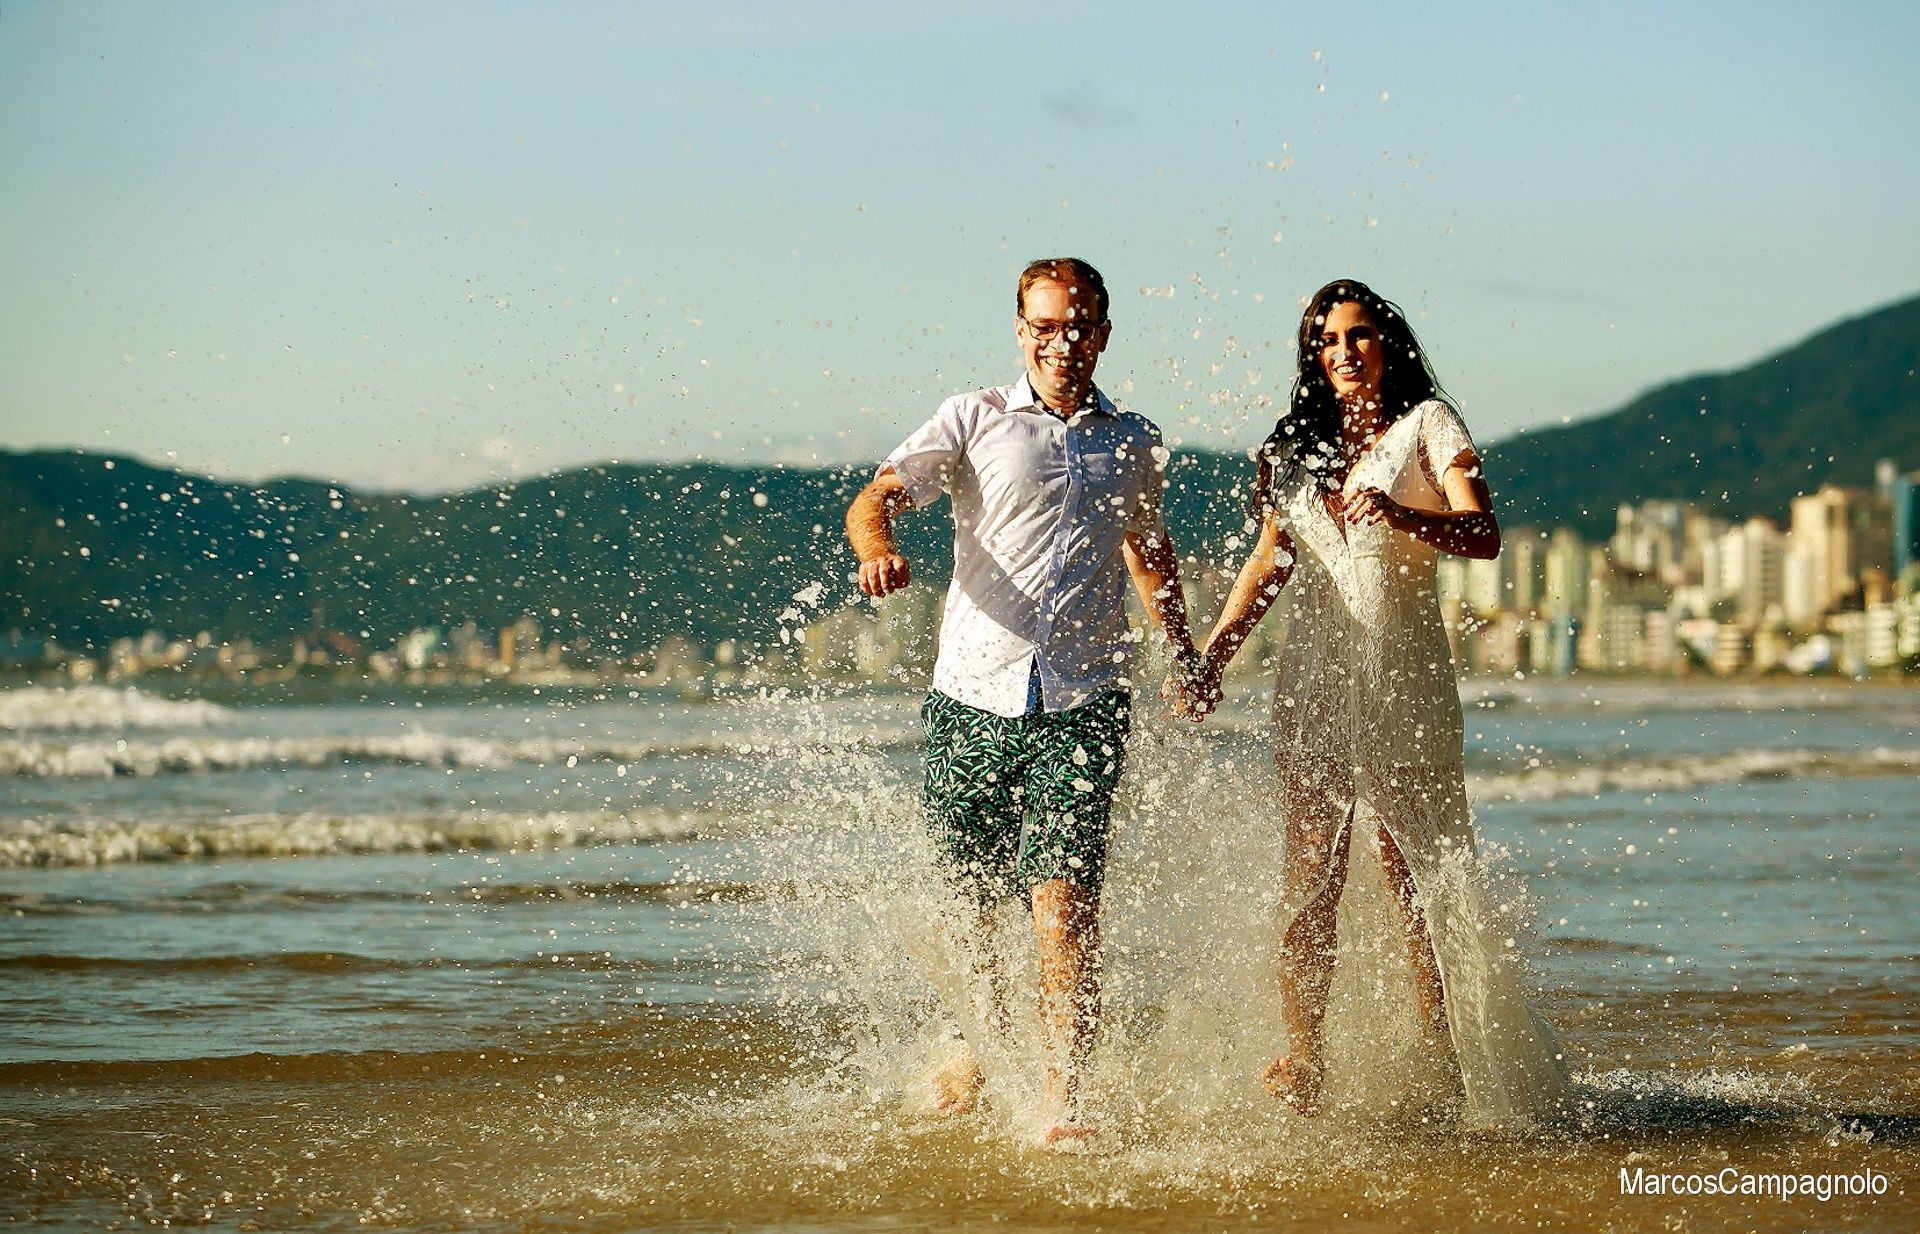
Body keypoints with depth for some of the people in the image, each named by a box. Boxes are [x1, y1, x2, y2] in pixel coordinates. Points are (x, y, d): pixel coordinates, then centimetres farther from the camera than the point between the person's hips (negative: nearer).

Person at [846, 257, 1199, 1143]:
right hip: (974, 695, 0)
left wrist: (1188, 658, 32)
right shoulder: (974, 421, 5)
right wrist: (876, 550, -28)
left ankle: (1062, 1104, -20)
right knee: (965, 902, 10)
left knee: (1065, 902, -16)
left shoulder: (1135, 443, 16)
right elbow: (875, 498, -5)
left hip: (1082, 705, 0)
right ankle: (979, 1042, 39)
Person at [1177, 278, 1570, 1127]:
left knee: (1421, 874, -4)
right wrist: (1214, 656, 10)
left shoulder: (1427, 425, 2)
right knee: (1308, 877, -3)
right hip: (1314, 675, 3)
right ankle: (1302, 1066, -1)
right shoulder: (1292, 448, 15)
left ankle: (1445, 1064, 3)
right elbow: (1270, 562, 20)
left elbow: (1483, 536, -10)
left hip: (1406, 676, -3)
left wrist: (1401, 515, -28)